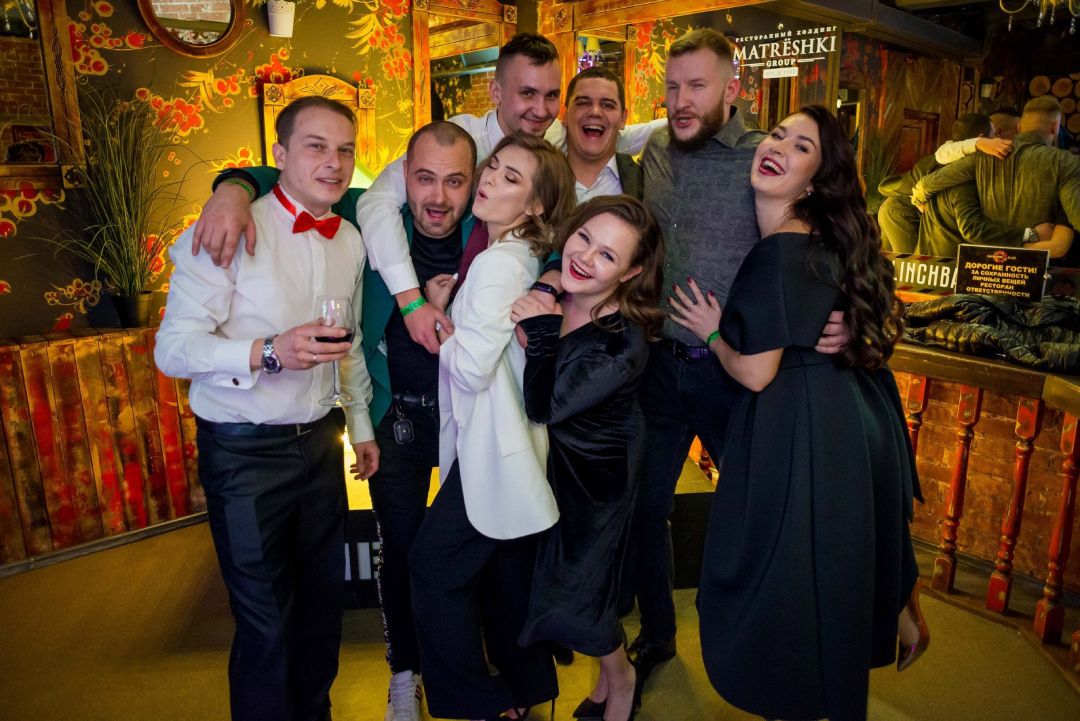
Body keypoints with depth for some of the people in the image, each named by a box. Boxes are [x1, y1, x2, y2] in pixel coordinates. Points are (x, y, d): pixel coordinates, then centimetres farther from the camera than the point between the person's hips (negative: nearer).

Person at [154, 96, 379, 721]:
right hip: (245, 451, -6)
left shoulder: (350, 240, 7)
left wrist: (362, 425, 19)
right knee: (266, 620, 5)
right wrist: (269, 352, -34)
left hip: (320, 441, 6)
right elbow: (174, 348, -19)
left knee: (324, 596, 18)